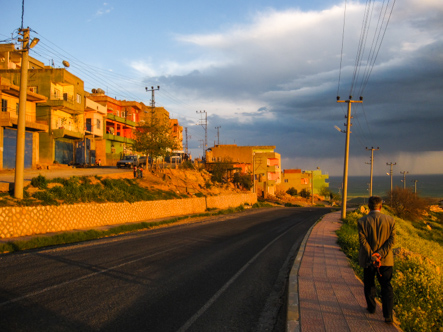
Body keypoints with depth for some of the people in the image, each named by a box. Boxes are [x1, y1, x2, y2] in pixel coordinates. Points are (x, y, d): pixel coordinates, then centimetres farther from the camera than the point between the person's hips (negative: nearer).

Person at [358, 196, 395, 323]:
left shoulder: (362, 221, -9)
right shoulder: (390, 220, -5)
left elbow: (363, 240, -16)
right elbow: (391, 239, -10)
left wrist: (372, 256, -16)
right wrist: (380, 254, -14)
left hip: (367, 260, 0)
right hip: (386, 260, 1)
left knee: (369, 284, 19)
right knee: (386, 286, 8)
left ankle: (371, 307, 33)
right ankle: (388, 315, 2)